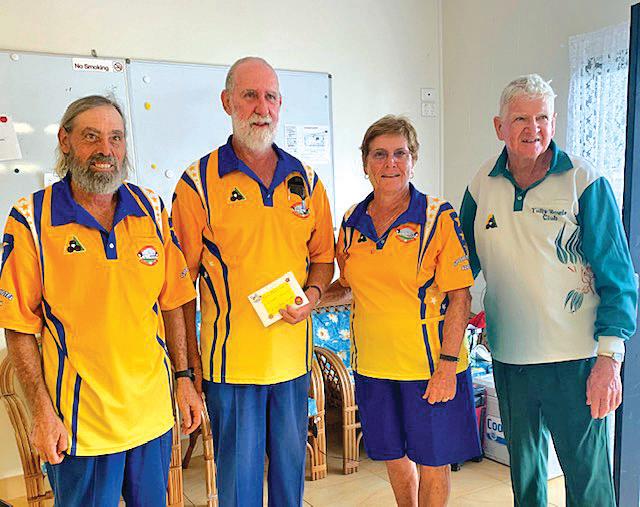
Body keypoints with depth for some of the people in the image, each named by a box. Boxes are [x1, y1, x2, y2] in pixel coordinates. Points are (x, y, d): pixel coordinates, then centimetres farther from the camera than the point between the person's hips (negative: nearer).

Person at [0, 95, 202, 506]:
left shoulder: (151, 209, 1)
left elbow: (171, 302, 6)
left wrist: (183, 377, 5)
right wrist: (42, 411, -10)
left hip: (153, 411, 4)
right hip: (79, 422, -3)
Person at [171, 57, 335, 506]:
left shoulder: (306, 181, 5)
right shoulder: (199, 183, -6)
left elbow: (323, 257, 15)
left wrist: (312, 295, -6)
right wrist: (189, 358, -6)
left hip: (293, 355, 4)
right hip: (231, 357, -3)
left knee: (291, 467, 19)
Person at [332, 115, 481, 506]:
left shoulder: (438, 217, -9)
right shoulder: (352, 222, 4)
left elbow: (460, 296, -12)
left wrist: (447, 364, -17)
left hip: (428, 364, -4)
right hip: (372, 365, 5)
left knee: (432, 461, 9)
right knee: (394, 456, 19)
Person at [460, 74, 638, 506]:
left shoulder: (586, 183, -8)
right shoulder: (482, 185, 2)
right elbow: (464, 265, 13)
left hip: (575, 359, -3)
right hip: (508, 357, 4)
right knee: (523, 468, 20)